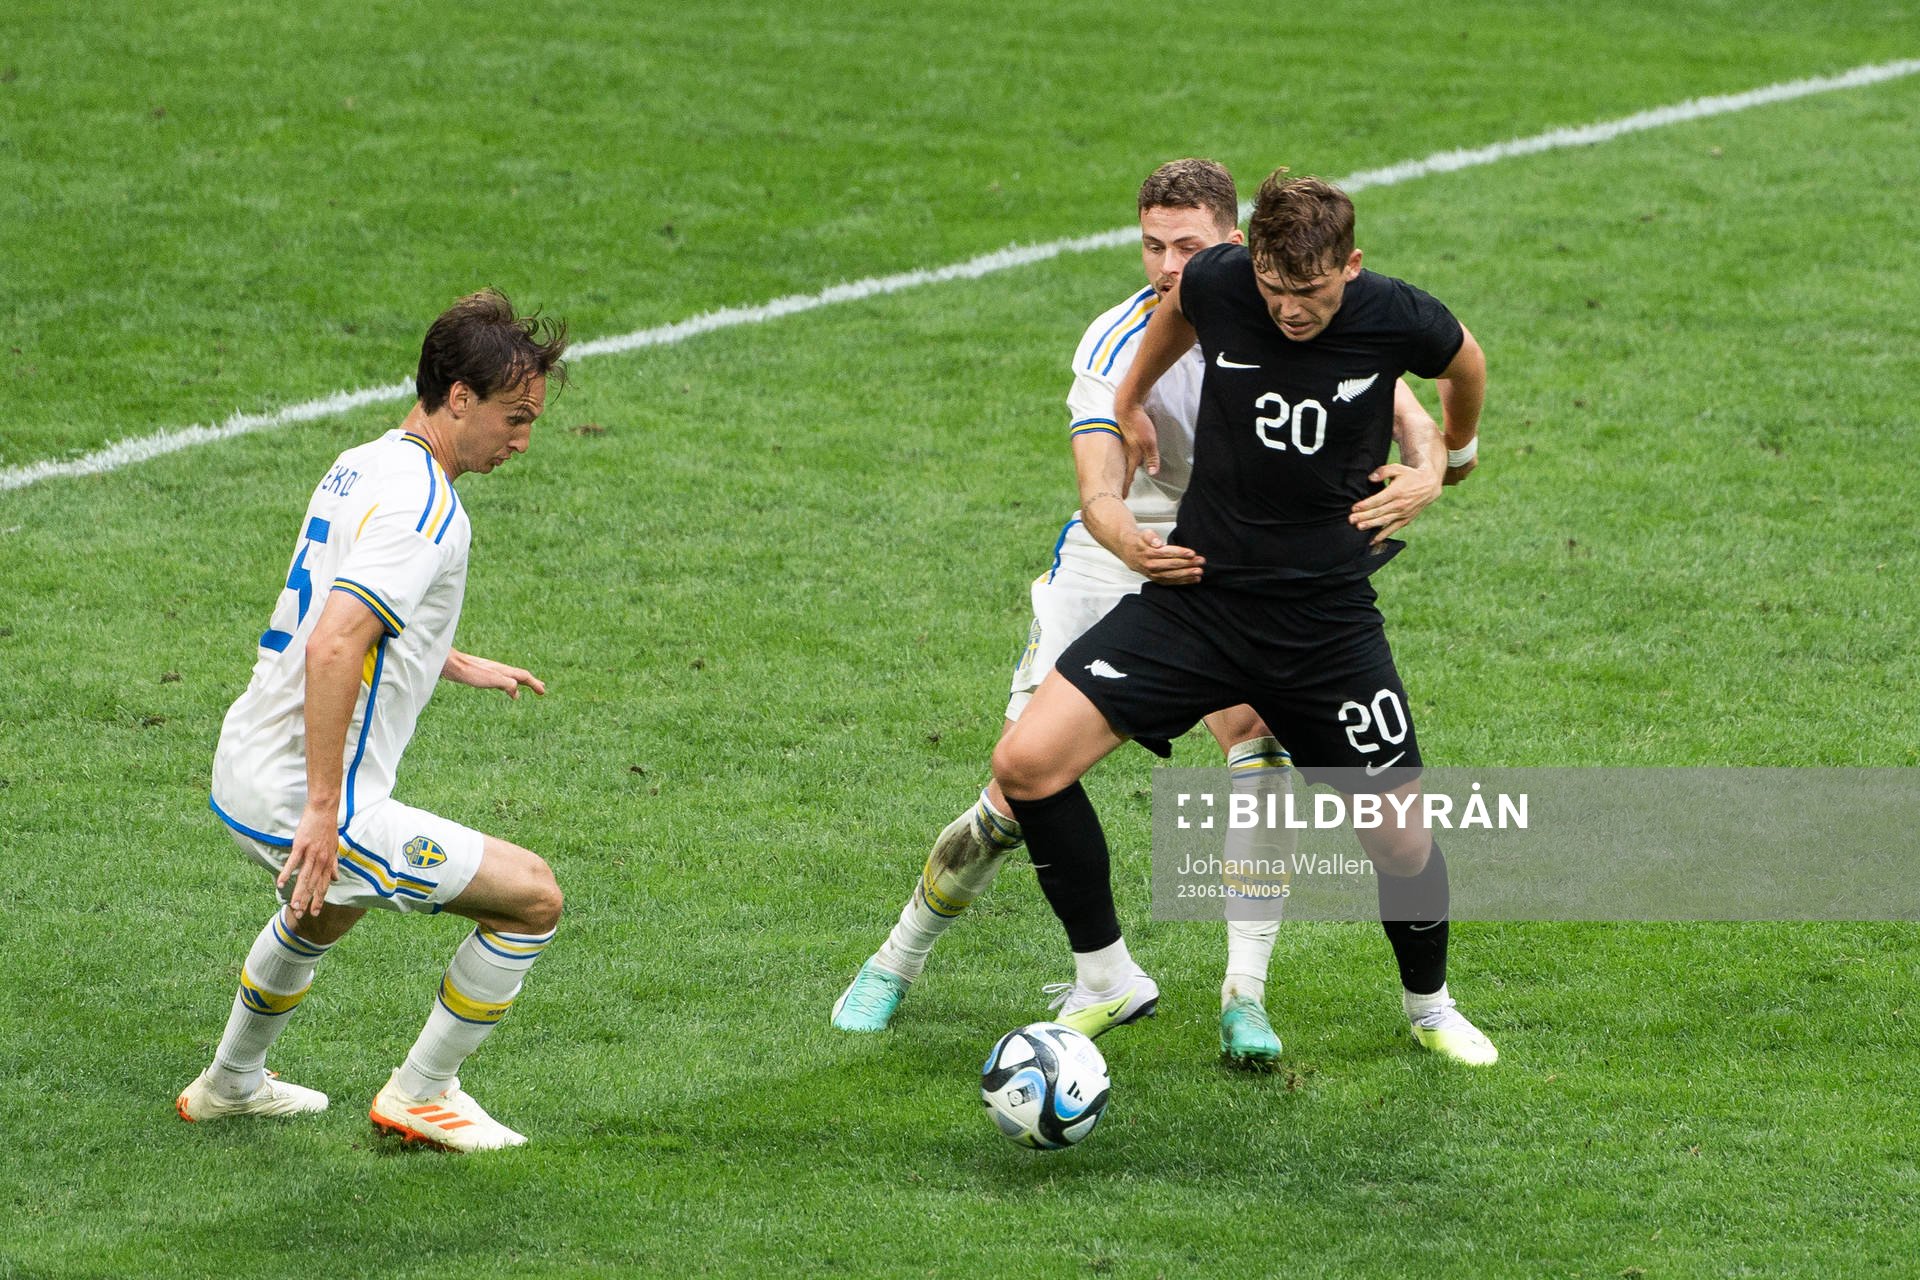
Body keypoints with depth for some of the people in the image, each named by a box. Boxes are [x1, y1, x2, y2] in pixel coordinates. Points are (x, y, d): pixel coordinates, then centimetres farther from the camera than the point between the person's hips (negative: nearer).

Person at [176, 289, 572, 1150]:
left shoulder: (362, 467, 11)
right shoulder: (420, 503, -20)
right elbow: (332, 649, -31)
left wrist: (458, 665, 32)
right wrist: (323, 813, -31)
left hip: (240, 776, 10)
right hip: (304, 802, -10)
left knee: (323, 909, 40)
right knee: (532, 897, -2)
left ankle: (232, 1083, 56)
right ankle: (420, 1095, 11)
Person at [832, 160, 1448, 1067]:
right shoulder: (1113, 346, -22)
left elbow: (1401, 409, -18)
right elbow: (1099, 492, -33)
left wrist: (1417, 481, -42)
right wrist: (1130, 543, -57)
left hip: (1232, 572, 1)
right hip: (1112, 570, -1)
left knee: (1256, 732, -26)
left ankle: (1245, 995, -20)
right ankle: (897, 960, 21)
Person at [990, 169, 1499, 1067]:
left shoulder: (1396, 320, -15)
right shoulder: (1218, 284, -12)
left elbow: (1464, 362, 11)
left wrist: (1451, 451, 27)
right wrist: (1130, 400, 25)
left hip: (1327, 615, -1)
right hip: (1197, 593, 1)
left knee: (1402, 839, 1)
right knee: (1026, 764, -15)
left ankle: (1428, 1003, 33)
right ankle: (1106, 979, 4)